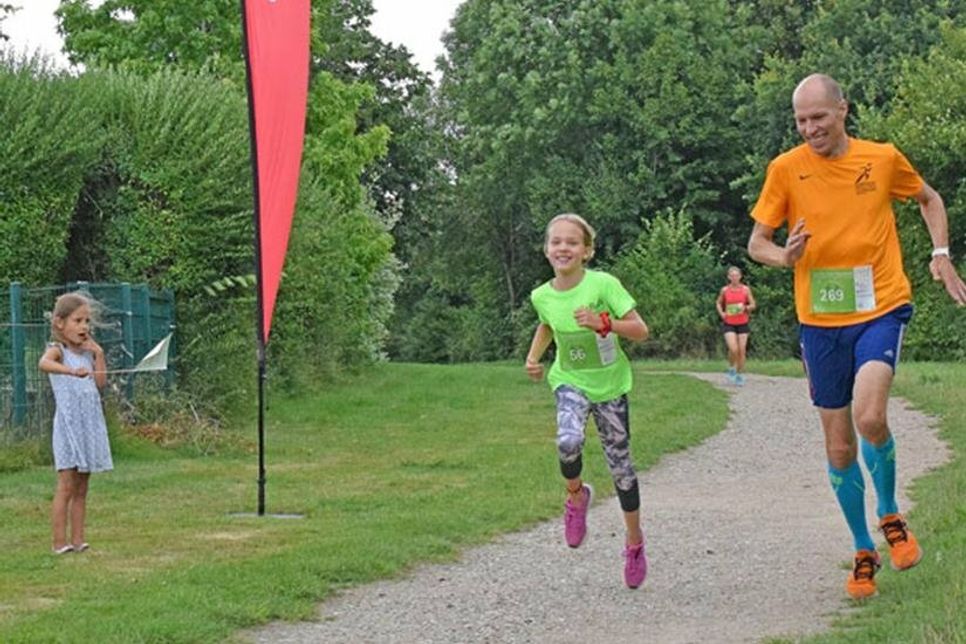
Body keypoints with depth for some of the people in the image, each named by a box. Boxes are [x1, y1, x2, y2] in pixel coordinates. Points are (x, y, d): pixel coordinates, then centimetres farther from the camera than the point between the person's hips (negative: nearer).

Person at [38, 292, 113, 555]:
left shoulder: (87, 352, 15)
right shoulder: (58, 350, -6)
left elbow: (100, 383, 10)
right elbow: (44, 363, -30)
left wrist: (98, 354, 2)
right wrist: (71, 370, -48)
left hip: (90, 424, 7)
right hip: (68, 424, -7)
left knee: (81, 488, 8)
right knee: (66, 486, -8)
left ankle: (77, 540, 10)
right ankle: (60, 543, -6)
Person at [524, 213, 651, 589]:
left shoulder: (603, 285, -19)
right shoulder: (542, 296, -6)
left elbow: (640, 331, -18)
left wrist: (604, 323, -32)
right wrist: (533, 357, 4)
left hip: (609, 384, -1)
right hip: (569, 382, 1)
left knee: (620, 464, 6)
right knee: (568, 441, -29)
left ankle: (634, 542, 25)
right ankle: (576, 495, 3)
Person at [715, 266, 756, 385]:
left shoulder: (745, 289, 0)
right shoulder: (725, 290, 0)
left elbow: (753, 305, 5)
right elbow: (718, 303, 16)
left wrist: (745, 308, -16)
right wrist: (721, 313, -1)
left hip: (742, 323, 1)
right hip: (729, 324, -1)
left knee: (742, 351, 0)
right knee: (733, 349, -15)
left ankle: (740, 375, 13)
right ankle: (731, 369, 12)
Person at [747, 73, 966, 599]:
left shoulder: (882, 158, -1)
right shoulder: (785, 169, -2)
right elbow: (756, 243, 3)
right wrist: (786, 256, -19)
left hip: (880, 309, -2)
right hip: (819, 320, 2)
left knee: (869, 417, -25)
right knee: (839, 448, 7)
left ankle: (890, 517, 1)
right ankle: (863, 552, 25)